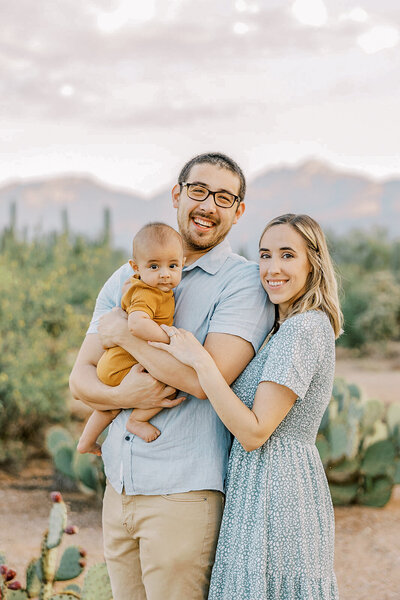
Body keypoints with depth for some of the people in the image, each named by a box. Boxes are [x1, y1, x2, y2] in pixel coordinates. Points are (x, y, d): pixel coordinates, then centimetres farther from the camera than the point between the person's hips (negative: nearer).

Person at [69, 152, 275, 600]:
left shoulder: (245, 282, -6)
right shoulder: (127, 279, 12)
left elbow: (207, 377, -19)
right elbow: (81, 377, 9)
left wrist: (125, 334, -10)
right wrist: (124, 395, -13)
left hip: (184, 495, -5)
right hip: (118, 489, 6)